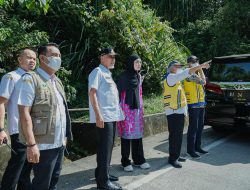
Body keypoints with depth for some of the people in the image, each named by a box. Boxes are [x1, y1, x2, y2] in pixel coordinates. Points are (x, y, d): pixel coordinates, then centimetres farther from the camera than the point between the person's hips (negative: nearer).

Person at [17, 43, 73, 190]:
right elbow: (24, 112, -16)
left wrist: (65, 137, 15)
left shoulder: (57, 81, 13)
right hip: (44, 145, -7)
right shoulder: (31, 79, -9)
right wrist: (31, 144, -21)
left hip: (60, 143, 7)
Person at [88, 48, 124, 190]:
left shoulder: (108, 73, 20)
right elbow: (92, 93, -15)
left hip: (112, 116, 9)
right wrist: (98, 115, -22)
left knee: (108, 146, 15)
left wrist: (118, 113, 17)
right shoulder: (98, 71, -6)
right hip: (104, 117, -9)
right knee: (105, 147, -5)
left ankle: (102, 173, 28)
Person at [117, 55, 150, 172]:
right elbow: (119, 92, -8)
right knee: (126, 134, 0)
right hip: (126, 108, -6)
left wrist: (141, 107, 17)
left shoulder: (139, 76, 13)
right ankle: (125, 162, 11)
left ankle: (139, 159, 21)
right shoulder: (123, 76, -6)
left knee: (138, 133, 9)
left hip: (137, 108, 6)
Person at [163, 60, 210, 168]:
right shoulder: (170, 77, -10)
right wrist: (201, 66, -22)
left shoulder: (175, 78, 24)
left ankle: (176, 156, 23)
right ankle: (172, 158, 1)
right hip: (173, 111, -10)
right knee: (174, 135, -7)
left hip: (179, 110, 10)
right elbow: (185, 73, -20)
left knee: (178, 134, 13)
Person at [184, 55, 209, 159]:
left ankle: (197, 146, 26)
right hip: (193, 104, -9)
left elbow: (204, 81, 7)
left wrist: (200, 69, 7)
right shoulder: (189, 74, -12)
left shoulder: (197, 73, 18)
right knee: (193, 127, -5)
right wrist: (200, 69, -4)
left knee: (200, 126, 14)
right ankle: (190, 149, 4)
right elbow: (203, 82, -15)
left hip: (201, 104, 9)